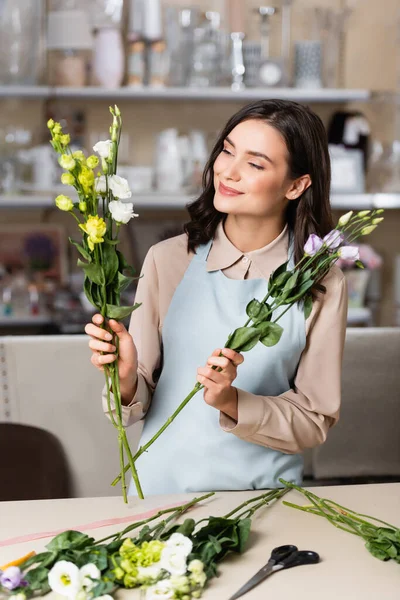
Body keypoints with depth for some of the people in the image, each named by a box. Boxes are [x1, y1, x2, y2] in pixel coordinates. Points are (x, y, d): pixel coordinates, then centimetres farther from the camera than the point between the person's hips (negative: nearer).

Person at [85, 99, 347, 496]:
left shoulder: (321, 284, -6)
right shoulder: (168, 260, -5)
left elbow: (316, 422, -2)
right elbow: (139, 404, 1)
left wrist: (231, 401, -16)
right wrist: (126, 380, -19)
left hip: (263, 491, 0)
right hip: (165, 483, 0)